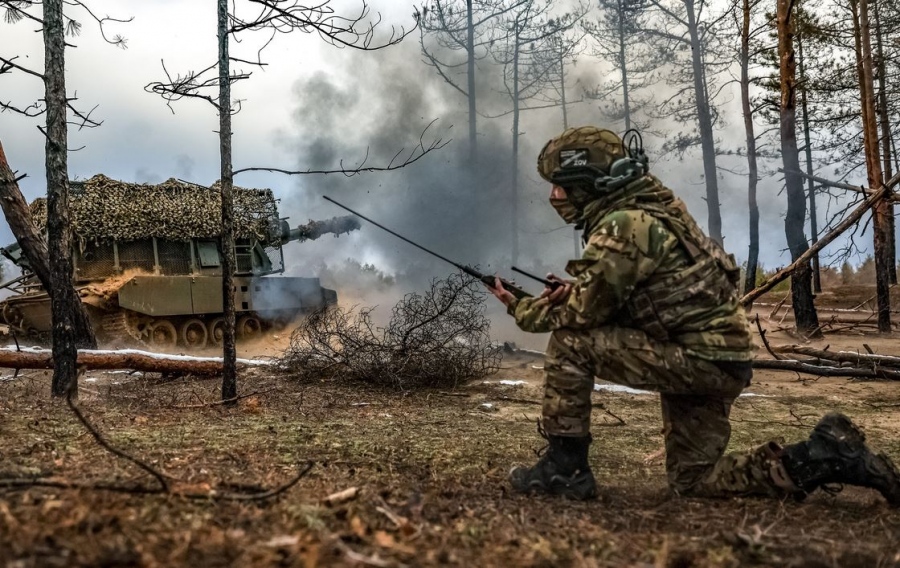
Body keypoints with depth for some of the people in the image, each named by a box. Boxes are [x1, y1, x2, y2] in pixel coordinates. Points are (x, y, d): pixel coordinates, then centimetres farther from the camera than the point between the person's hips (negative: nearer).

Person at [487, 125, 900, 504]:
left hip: (699, 360, -10)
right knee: (693, 480, 18)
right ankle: (829, 455, 15)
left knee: (569, 342, -13)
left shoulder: (625, 225, -19)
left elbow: (581, 314, -17)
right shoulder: (643, 209, 11)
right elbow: (613, 298, 18)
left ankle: (564, 468, -4)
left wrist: (520, 309, -1)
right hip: (716, 358, 10)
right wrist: (576, 290, 0)